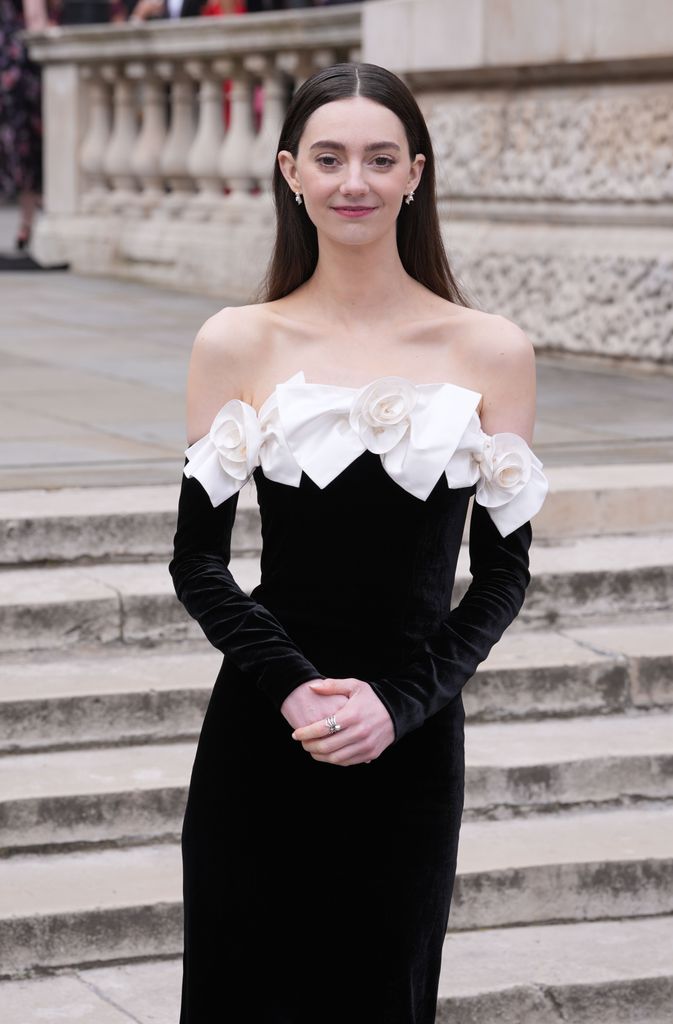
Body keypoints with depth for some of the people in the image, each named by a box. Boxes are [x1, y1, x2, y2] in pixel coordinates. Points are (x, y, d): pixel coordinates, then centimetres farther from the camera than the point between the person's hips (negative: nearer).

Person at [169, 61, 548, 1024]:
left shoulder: (490, 351, 1)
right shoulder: (237, 343, 1)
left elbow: (503, 571, 3)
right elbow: (197, 559, 1)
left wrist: (398, 702, -10)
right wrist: (293, 688, -14)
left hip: (412, 742, 0)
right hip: (260, 738, 0)